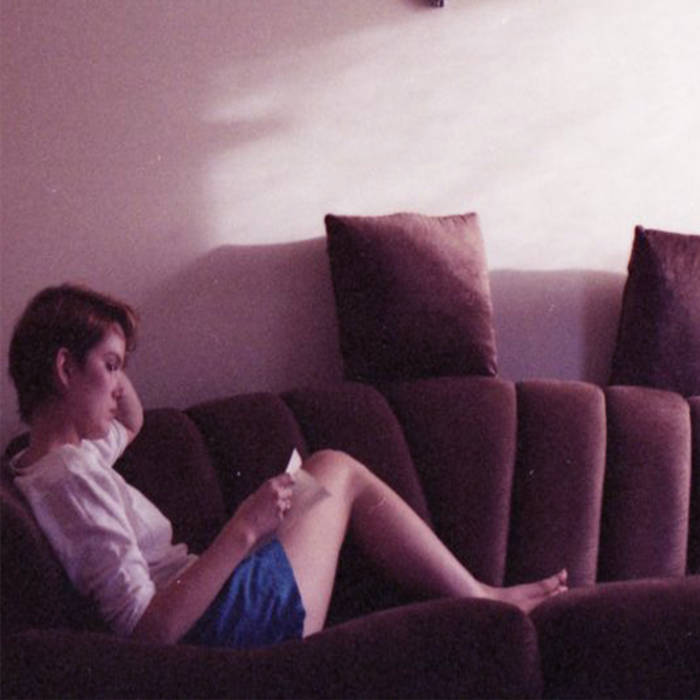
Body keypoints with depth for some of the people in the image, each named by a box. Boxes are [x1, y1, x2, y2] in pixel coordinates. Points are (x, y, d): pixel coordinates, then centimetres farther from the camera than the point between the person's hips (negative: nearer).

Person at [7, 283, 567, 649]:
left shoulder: (36, 465, 9)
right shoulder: (71, 475, -24)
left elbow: (131, 423, 31)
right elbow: (149, 627, -30)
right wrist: (243, 531, -28)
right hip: (236, 623, -11)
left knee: (332, 470, 22)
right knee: (338, 472, 4)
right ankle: (479, 599, 19)